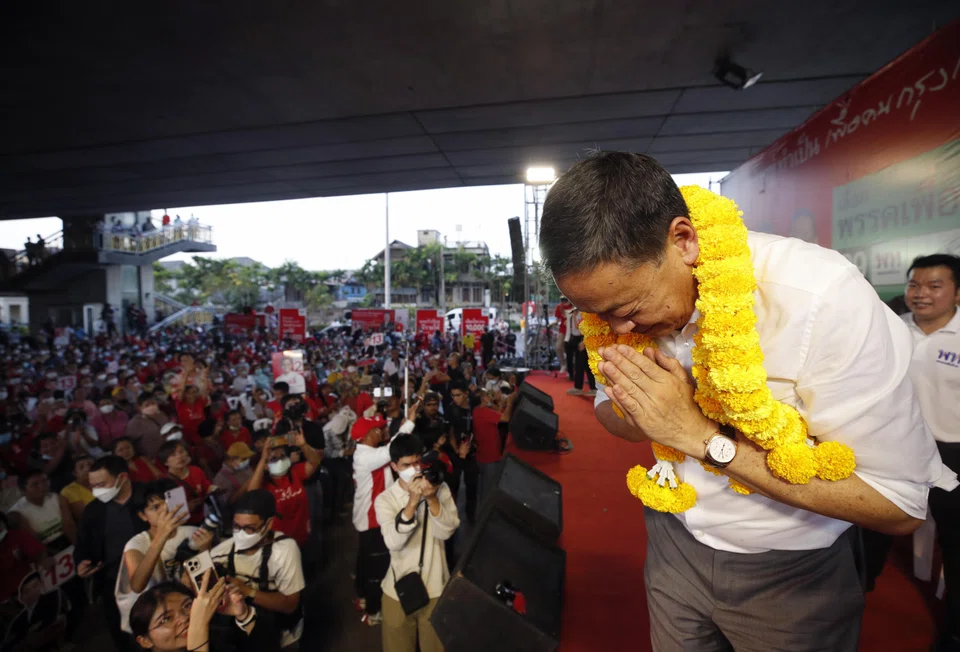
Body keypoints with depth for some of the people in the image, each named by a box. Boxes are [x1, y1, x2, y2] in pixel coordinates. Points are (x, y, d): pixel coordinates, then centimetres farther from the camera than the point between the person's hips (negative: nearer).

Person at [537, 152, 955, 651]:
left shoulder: (821, 297, -30)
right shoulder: (619, 288, -14)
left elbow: (901, 506, -23)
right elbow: (608, 409, 0)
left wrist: (702, 436, -33)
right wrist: (642, 409, -24)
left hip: (790, 572, -3)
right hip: (674, 542, 4)